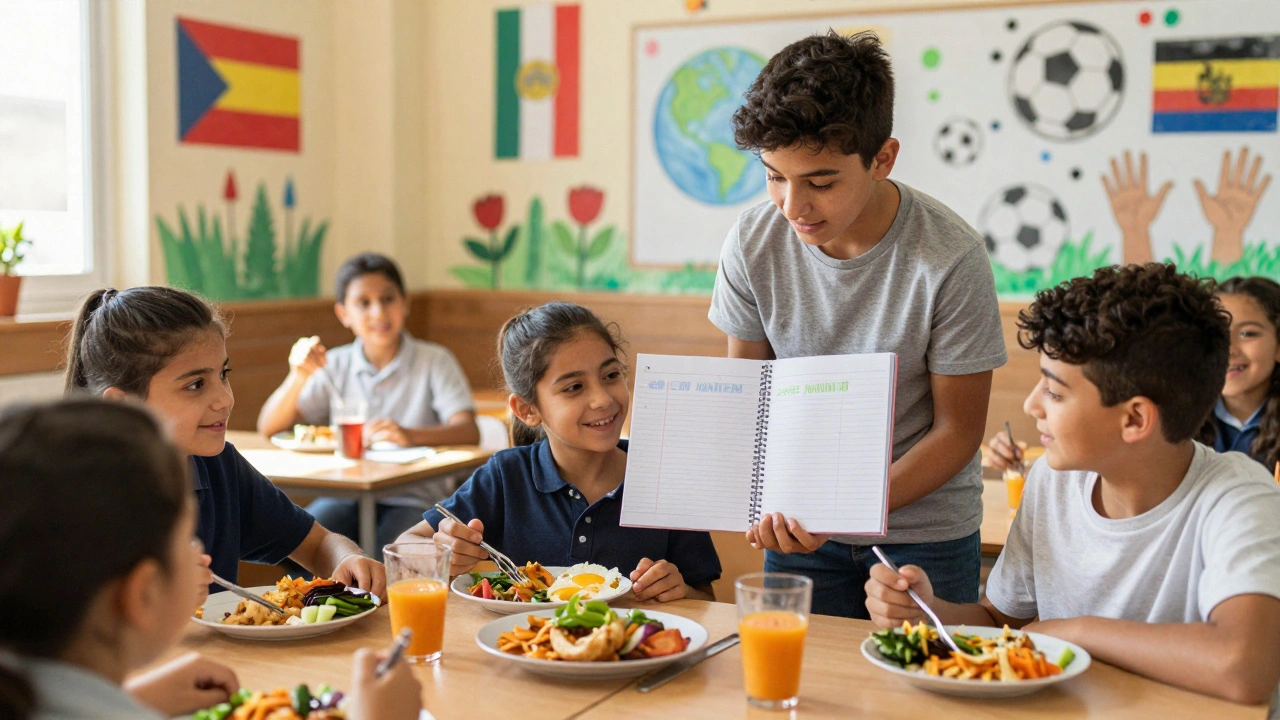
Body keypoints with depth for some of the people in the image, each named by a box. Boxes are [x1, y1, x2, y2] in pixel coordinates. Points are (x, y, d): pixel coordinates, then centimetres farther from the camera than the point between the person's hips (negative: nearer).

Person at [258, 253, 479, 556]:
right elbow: (269, 428, 5)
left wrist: (410, 436, -34)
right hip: (346, 495, 3)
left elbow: (469, 432, -15)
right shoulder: (336, 366, 10)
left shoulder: (434, 361, 1)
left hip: (412, 499, -3)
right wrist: (298, 376, -13)